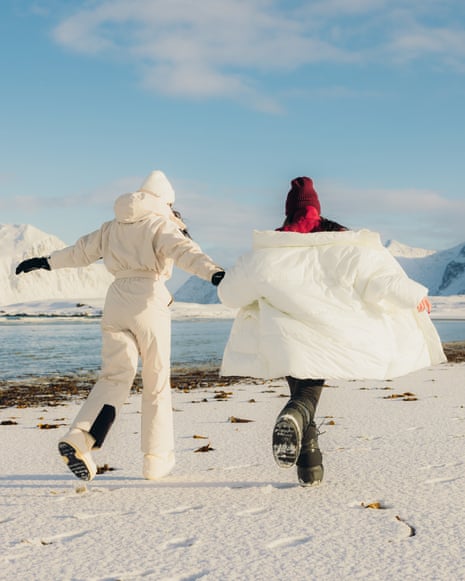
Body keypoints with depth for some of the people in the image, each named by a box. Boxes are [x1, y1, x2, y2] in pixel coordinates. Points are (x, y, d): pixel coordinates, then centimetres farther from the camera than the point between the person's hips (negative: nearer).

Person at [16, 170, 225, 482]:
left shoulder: (114, 226, 19)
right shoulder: (162, 225, 2)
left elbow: (81, 250, 28)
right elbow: (183, 251, -18)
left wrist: (45, 262, 42)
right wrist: (213, 271, -34)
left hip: (116, 300, 5)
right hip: (149, 301, -5)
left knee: (114, 377, 2)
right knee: (156, 383, 5)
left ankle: (79, 438, -20)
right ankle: (157, 460, 10)